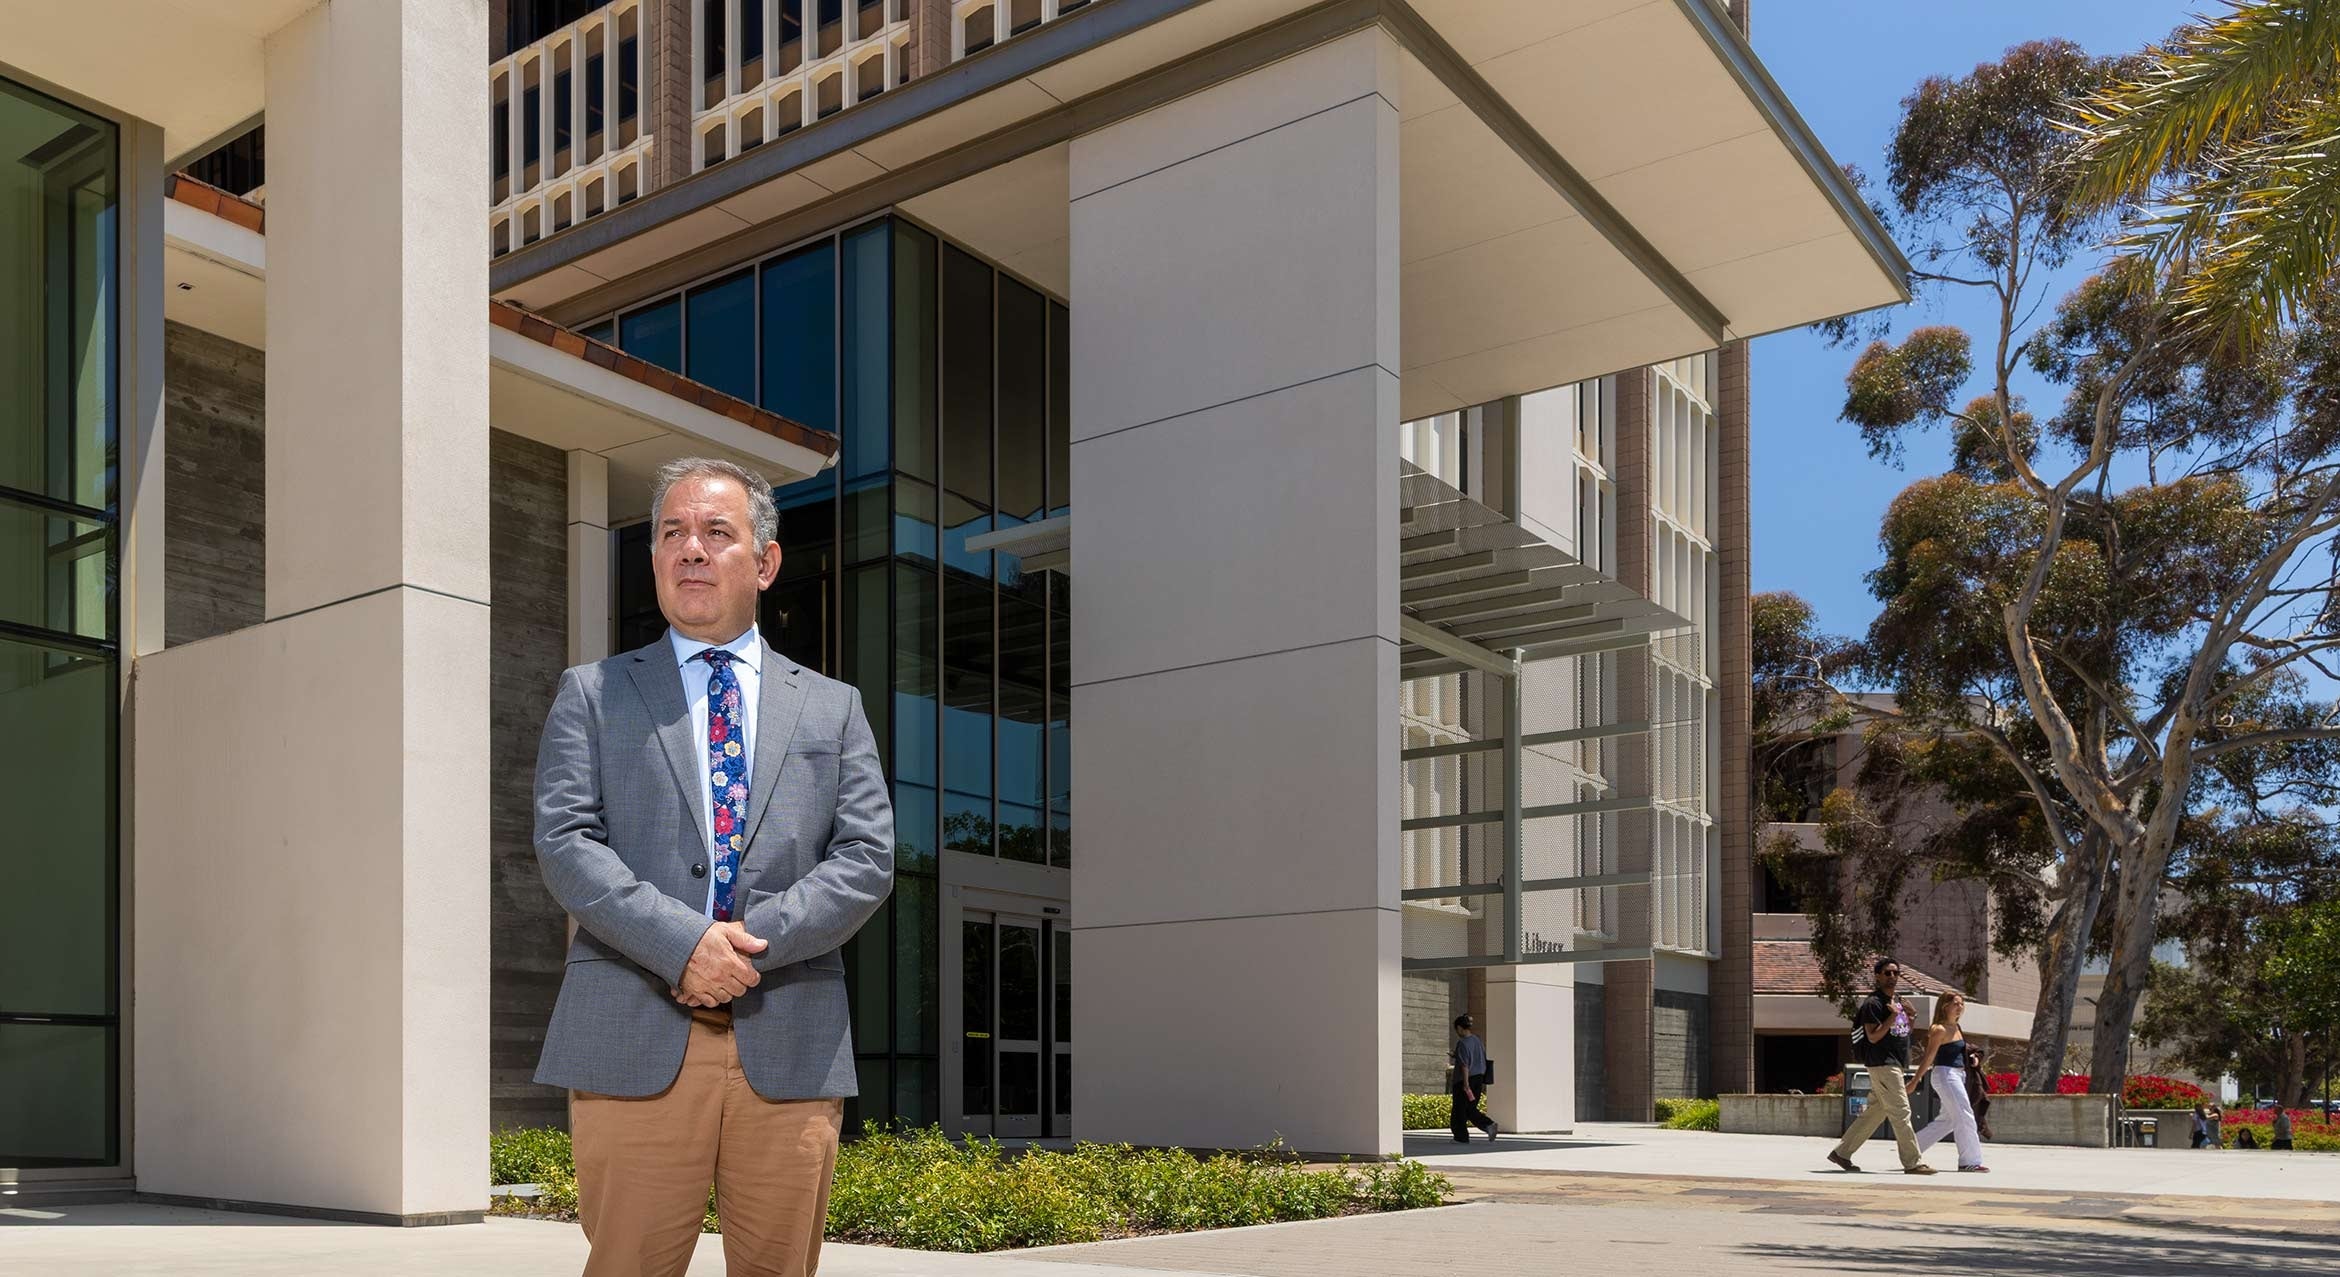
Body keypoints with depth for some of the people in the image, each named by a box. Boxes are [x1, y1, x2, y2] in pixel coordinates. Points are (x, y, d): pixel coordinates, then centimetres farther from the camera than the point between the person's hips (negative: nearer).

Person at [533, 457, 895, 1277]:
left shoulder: (833, 709, 15)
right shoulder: (592, 695, 11)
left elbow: (868, 858, 4)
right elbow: (565, 843, -2)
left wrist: (754, 943, -12)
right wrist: (683, 945, -16)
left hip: (790, 1048, 2)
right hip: (634, 1041, -1)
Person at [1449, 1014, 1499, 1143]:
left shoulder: (1462, 1043, -15)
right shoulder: (1477, 1040, 10)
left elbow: (1465, 1064, -20)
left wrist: (1466, 1083, -21)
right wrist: (1456, 1056, 26)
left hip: (1465, 1079, -8)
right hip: (1478, 1078, 8)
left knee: (1460, 1109, 4)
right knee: (1470, 1109, 13)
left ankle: (1461, 1136, 9)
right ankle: (1489, 1124, -6)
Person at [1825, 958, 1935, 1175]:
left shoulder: (1897, 1002, 18)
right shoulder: (1873, 1003, -11)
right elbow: (1873, 1036, -16)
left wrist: (1910, 1016, 9)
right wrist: (1893, 1016, -21)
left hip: (1897, 1065, 10)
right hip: (1882, 1064, -10)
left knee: (1875, 1112, 10)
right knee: (1900, 1112, -10)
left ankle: (1841, 1152, 16)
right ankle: (1912, 1163, -7)